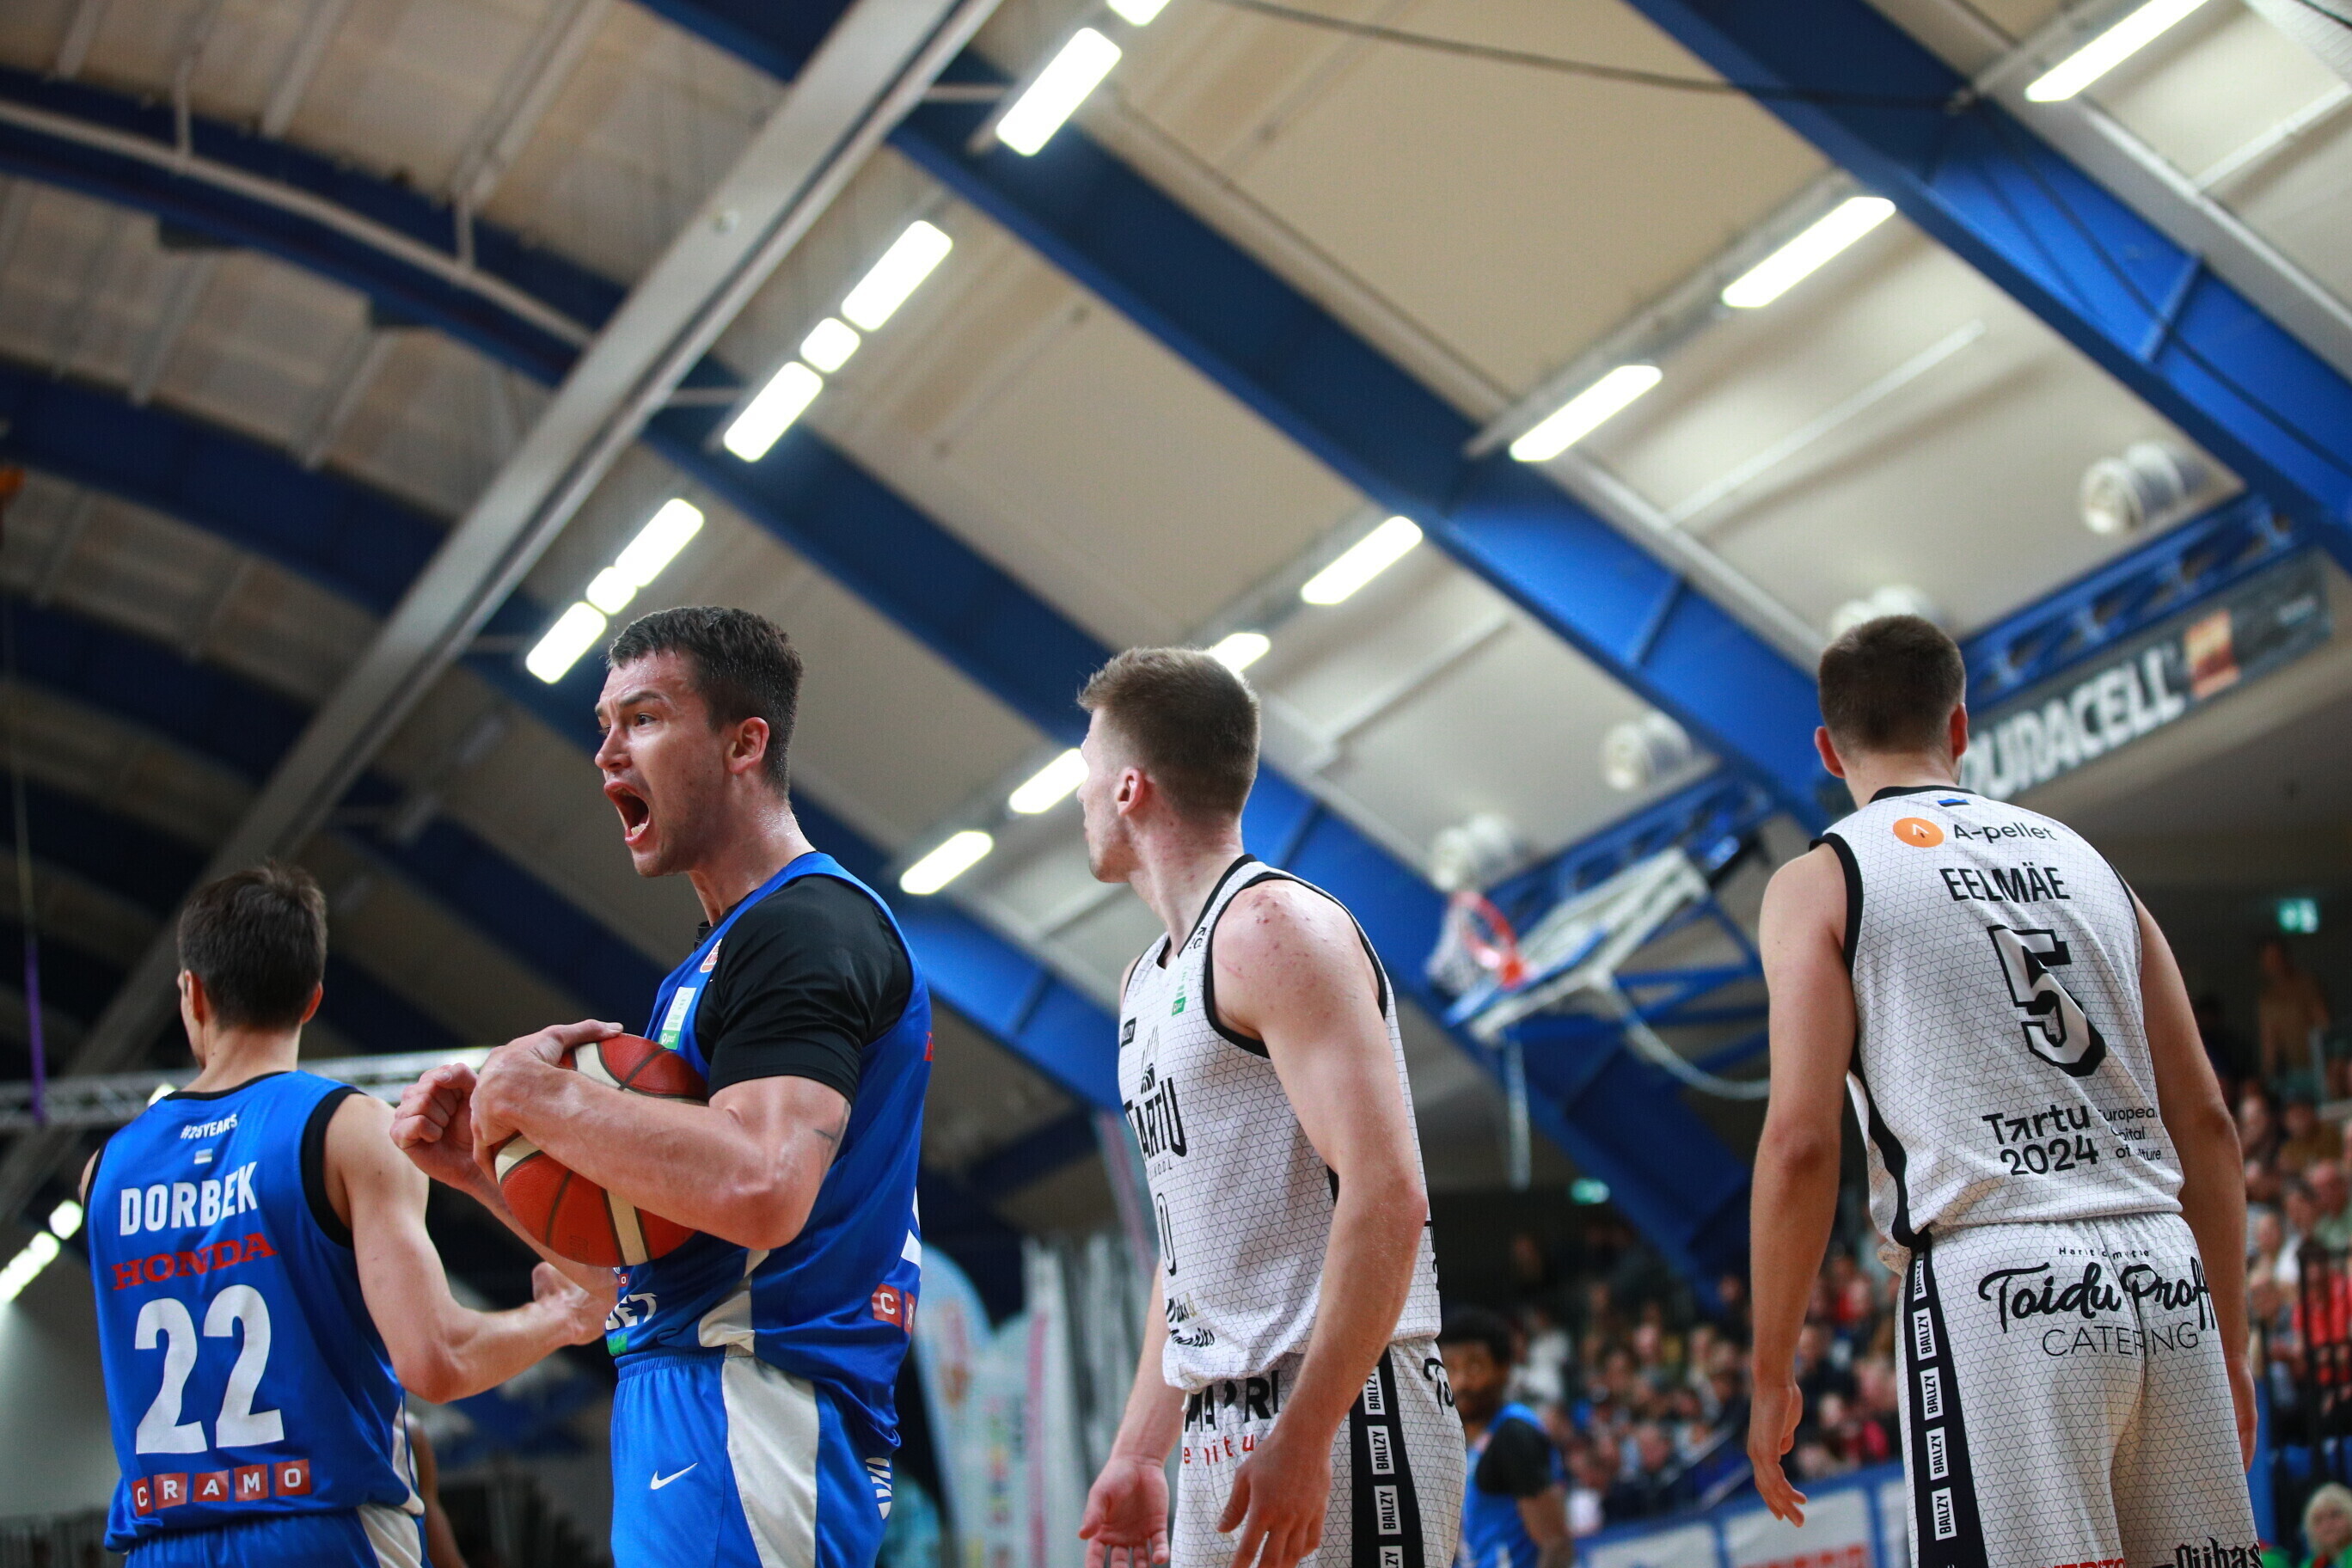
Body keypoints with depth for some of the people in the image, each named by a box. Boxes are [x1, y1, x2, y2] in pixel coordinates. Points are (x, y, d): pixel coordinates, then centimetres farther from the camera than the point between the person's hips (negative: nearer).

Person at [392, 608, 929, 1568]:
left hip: (753, 1408, -10)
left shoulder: (811, 927, -10)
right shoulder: (719, 957, 23)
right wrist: (482, 1166, 10)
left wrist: (536, 1096, -13)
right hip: (679, 1405, 10)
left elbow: (757, 1190, -26)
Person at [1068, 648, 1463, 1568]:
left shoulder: (1274, 930, -10)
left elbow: (1386, 1197, -19)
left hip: (1341, 1418, -9)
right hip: (1219, 1439, 9)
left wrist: (1303, 1437, -23)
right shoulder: (1149, 983, 20)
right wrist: (1139, 1453, 18)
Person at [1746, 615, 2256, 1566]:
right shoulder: (2084, 859, 19)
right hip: (2164, 1277, 5)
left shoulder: (1821, 881, 5)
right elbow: (2205, 1123, 16)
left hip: (1996, 1284, -5)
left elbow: (1800, 1141, -6)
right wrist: (2227, 1344, 22)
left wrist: (1772, 1372, 2)